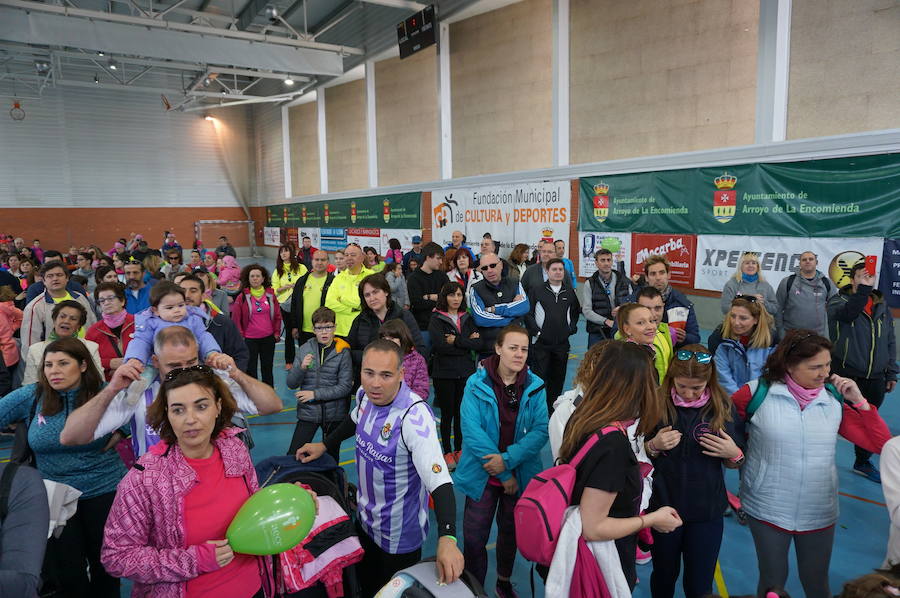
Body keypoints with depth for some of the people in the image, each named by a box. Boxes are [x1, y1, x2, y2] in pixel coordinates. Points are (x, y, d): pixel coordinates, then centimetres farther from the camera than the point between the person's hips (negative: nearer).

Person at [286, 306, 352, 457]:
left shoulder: (342, 352, -7)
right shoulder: (305, 349, -1)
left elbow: (345, 387, -10)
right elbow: (291, 383, -1)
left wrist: (315, 394, -14)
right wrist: (301, 367, -20)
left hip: (334, 413, -1)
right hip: (308, 411, 1)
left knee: (331, 456, 15)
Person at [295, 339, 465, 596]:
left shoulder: (414, 416, -33)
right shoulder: (366, 395, -12)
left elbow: (439, 481, -40)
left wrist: (447, 539, -51)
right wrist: (324, 445, 17)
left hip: (399, 535, -6)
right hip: (365, 518, 7)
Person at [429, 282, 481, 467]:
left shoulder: (467, 318, 9)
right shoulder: (436, 320, -4)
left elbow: (479, 344, -3)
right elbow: (440, 346, -19)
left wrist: (457, 340, -13)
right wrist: (467, 343, -10)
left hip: (466, 372, 3)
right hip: (444, 373, -3)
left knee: (462, 412, 8)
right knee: (447, 413, 5)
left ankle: (459, 450, 22)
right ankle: (447, 452, 18)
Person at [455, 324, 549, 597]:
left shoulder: (535, 387, -7)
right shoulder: (477, 384, -14)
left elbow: (541, 430, -13)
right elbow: (471, 430, -19)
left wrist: (508, 459, -24)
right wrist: (503, 475, -18)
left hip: (521, 474, 2)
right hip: (483, 474, -2)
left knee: (511, 532, 21)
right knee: (474, 538, 2)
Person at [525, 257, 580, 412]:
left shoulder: (570, 292, 11)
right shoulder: (536, 291, -1)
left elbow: (576, 312, 22)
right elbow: (528, 313, -3)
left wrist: (572, 328, 9)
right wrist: (536, 331, -10)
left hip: (562, 343, 4)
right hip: (540, 342, -4)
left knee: (558, 377, 9)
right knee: (539, 376, -3)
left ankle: (553, 409, 22)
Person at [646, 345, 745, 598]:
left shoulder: (723, 406, -6)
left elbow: (736, 463, 3)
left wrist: (734, 454, -18)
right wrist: (654, 446, -21)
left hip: (706, 511, 1)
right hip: (662, 506, 0)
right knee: (664, 576, 20)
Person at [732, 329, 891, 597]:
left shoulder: (835, 400, -1)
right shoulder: (758, 392, -12)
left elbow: (881, 444, -2)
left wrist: (859, 401, -8)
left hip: (819, 513, 3)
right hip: (767, 510, -3)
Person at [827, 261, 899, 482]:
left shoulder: (882, 307, 11)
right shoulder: (839, 300, -4)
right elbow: (847, 314, -29)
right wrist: (863, 289, -37)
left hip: (875, 378, 5)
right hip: (846, 375, -5)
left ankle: (863, 462, 33)